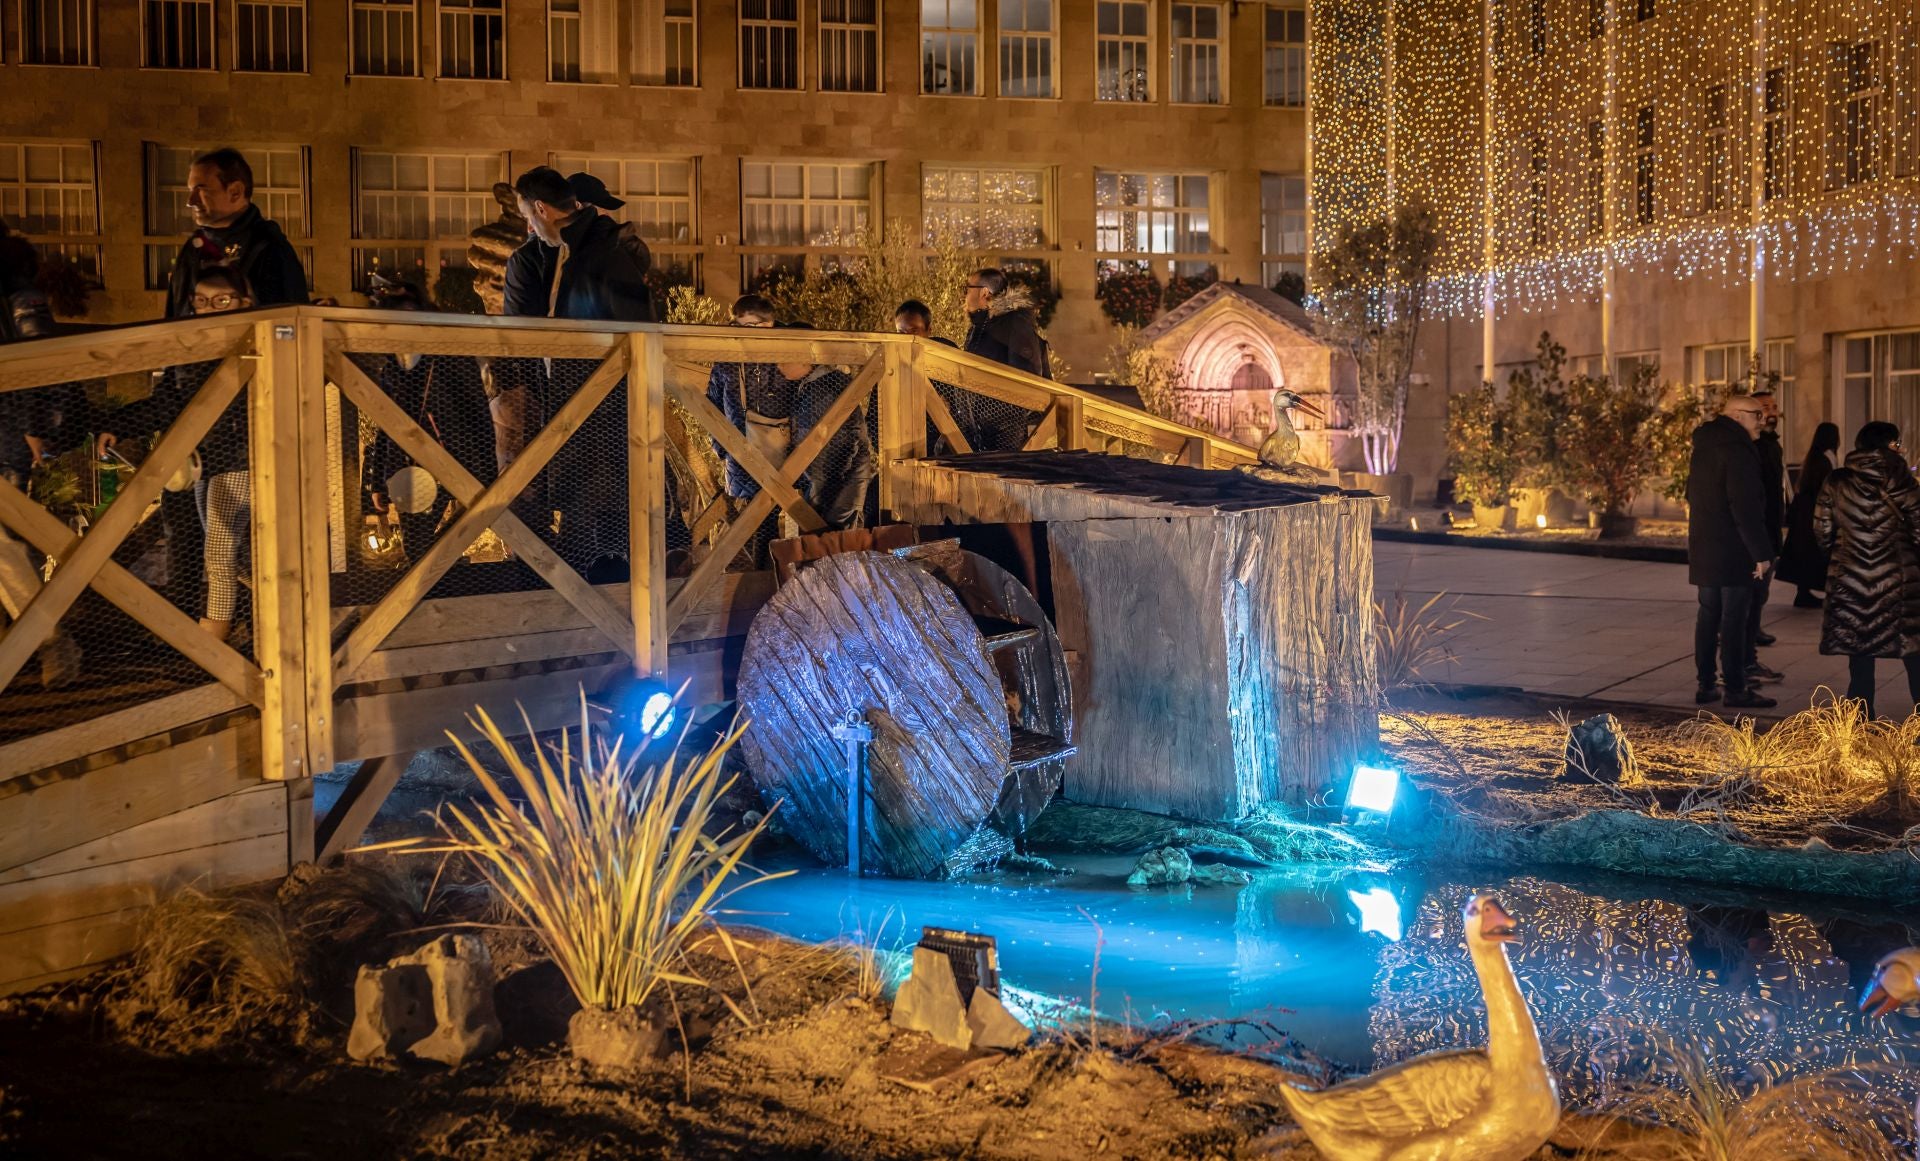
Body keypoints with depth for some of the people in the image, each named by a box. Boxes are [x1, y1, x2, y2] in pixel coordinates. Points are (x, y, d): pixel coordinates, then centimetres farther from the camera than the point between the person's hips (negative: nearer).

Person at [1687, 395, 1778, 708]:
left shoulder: (1704, 446, 13)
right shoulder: (1738, 450, -17)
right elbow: (1746, 507, -22)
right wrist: (1761, 552, -19)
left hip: (1703, 548, 9)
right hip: (1733, 550, -9)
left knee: (1708, 615, 13)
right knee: (1734, 619, -5)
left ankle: (1705, 685, 16)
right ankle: (1735, 690, -3)